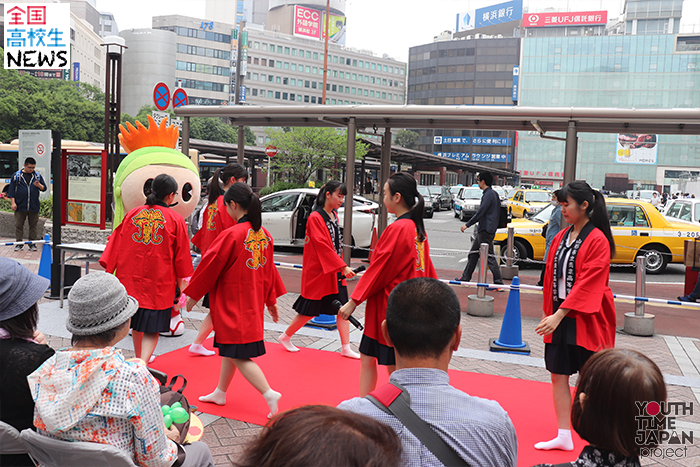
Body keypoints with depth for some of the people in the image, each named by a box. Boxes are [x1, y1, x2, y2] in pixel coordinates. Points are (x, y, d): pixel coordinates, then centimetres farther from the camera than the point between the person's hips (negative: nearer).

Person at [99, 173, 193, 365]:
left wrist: (108, 271, 11)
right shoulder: (176, 220, -5)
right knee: (152, 329, 1)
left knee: (137, 323, 21)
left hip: (131, 278, 4)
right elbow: (181, 256, 0)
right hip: (159, 284, -4)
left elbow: (116, 245, 5)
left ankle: (139, 359, 37)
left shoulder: (132, 213, 2)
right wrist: (181, 283, 9)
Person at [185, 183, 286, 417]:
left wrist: (193, 294, 1)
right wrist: (271, 300, 23)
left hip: (233, 304, -8)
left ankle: (269, 394, -10)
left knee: (238, 355, -1)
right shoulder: (264, 234, 3)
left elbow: (210, 265, -12)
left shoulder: (232, 235, -21)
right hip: (253, 303, 8)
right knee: (230, 349, 21)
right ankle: (220, 393, 35)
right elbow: (269, 268, 12)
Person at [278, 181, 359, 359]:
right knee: (310, 310, 3)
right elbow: (322, 246, -22)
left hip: (335, 271, 8)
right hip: (318, 272, -8)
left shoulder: (334, 215, 10)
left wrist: (341, 267, 12)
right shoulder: (315, 218, -16)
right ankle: (285, 337, 25)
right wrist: (343, 266, -25)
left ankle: (346, 348, 11)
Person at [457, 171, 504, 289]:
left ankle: (498, 282, -5)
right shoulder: (493, 194, 15)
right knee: (473, 253, 15)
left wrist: (467, 225, -16)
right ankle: (465, 278, 22)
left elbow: (480, 213, -21)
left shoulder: (488, 194, -16)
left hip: (486, 230, -11)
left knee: (489, 256, -8)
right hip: (483, 230, 11)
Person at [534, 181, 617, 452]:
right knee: (558, 375, 7)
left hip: (585, 318, -6)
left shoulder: (597, 240, -13)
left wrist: (559, 314, -22)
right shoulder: (561, 237, 8)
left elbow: (587, 284, -18)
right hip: (559, 315, 7)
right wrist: (548, 313, 11)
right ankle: (564, 436, 17)